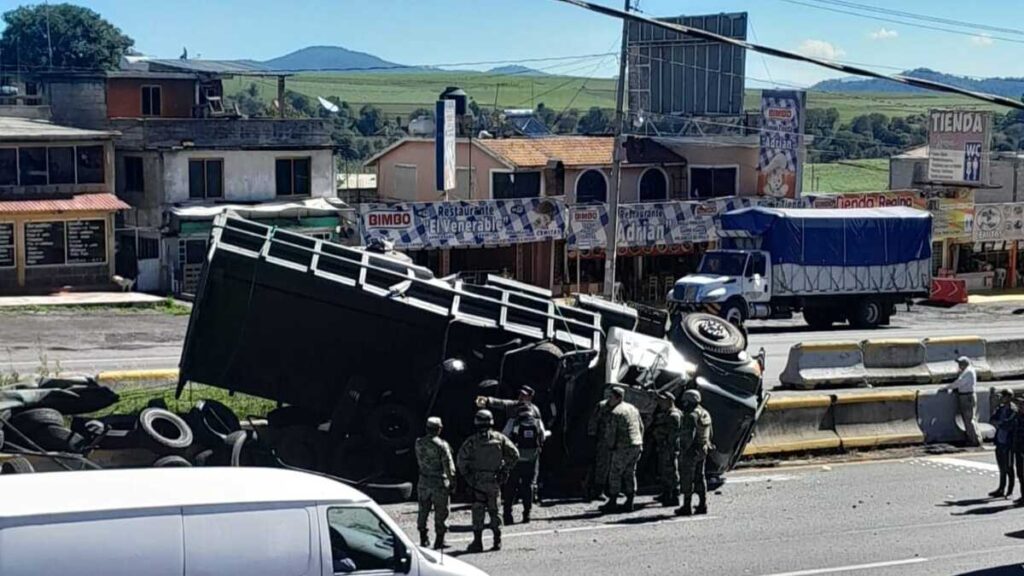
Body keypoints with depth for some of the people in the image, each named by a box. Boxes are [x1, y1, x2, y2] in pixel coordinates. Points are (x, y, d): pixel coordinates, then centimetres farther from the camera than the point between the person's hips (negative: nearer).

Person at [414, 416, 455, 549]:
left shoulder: (419, 443, 0)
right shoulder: (441, 445, -15)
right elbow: (448, 465, -13)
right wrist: (452, 481, -5)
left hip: (423, 482, 5)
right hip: (439, 483, -5)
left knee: (423, 511, 15)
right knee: (440, 513, 5)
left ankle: (423, 539, 20)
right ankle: (439, 540, 7)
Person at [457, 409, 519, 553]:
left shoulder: (471, 441, -8)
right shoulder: (499, 438, 0)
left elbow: (462, 460, -15)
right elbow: (514, 454, 0)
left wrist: (466, 476, -2)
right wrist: (505, 469, 8)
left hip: (477, 481, -2)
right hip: (495, 481, 2)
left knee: (478, 512, 2)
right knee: (494, 511, 13)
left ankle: (478, 542, 1)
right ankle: (497, 541, 14)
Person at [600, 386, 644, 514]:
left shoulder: (614, 413, -14)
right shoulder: (633, 408, 13)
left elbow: (611, 433, -16)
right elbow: (641, 427, 18)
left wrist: (610, 446, -3)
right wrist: (640, 444, 22)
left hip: (622, 448, -8)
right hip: (636, 446, 8)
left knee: (615, 474, 0)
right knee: (630, 474, 13)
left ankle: (612, 503, 2)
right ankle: (629, 503, 14)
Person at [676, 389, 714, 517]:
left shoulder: (691, 416, -18)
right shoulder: (705, 414, 11)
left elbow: (689, 436, -24)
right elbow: (710, 433, 18)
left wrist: (683, 451, -19)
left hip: (691, 452, -9)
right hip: (703, 451, 9)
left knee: (687, 480, -3)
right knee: (700, 478, 14)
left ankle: (686, 507, -1)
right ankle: (702, 505, 14)